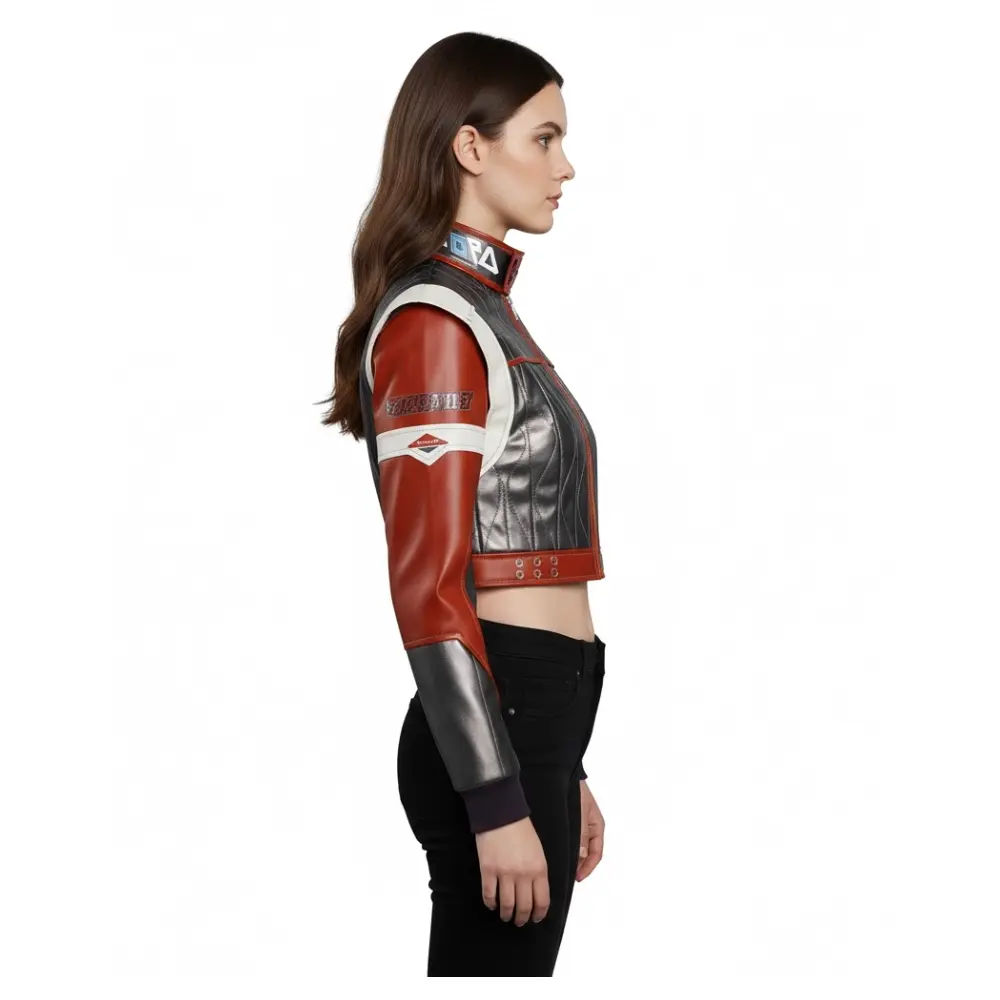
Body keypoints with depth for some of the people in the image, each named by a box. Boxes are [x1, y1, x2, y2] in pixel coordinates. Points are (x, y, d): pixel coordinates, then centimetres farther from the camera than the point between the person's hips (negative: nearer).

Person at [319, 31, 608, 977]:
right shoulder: (433, 321, -12)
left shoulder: (483, 309, 18)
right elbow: (428, 586, -18)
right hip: (492, 725, -9)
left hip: (532, 719, 9)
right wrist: (499, 801, -20)